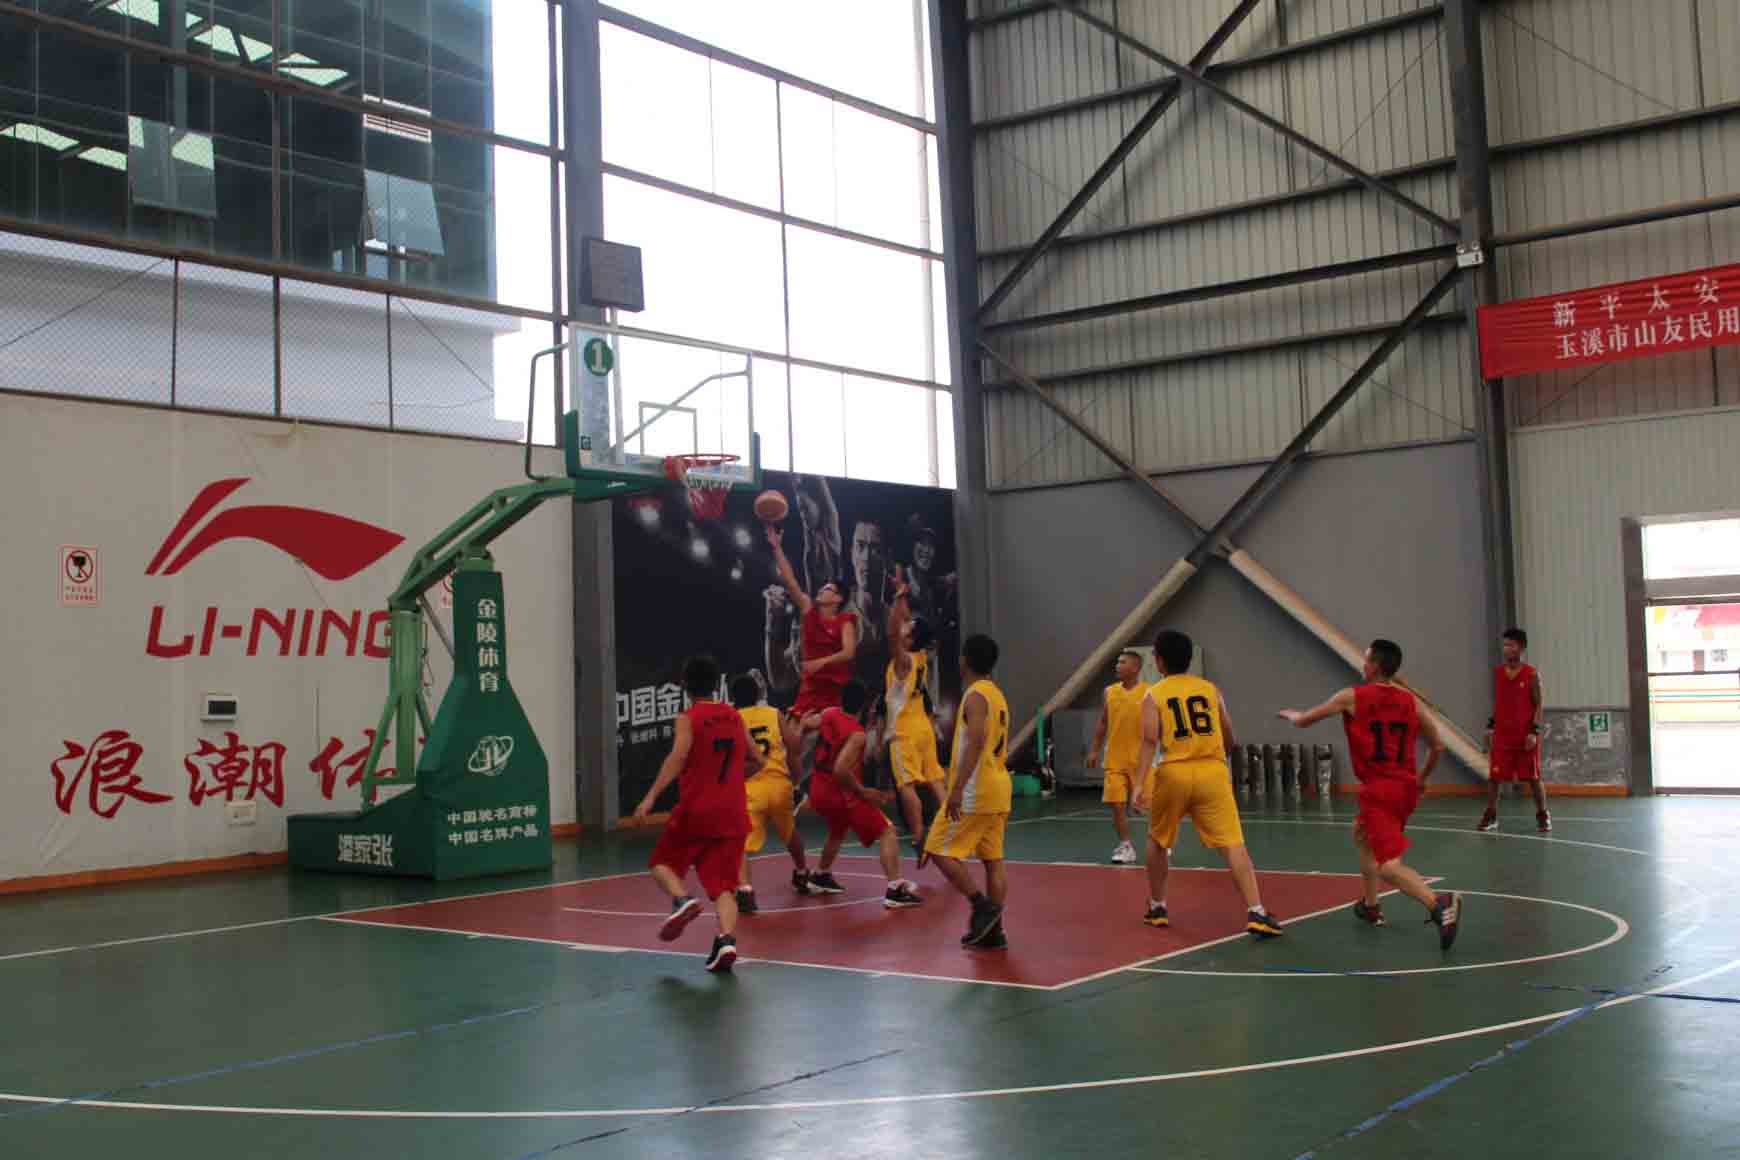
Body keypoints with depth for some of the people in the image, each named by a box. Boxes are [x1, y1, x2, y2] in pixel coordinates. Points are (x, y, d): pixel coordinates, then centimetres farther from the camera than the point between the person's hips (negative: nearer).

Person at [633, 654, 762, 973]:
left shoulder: (689, 718, -4)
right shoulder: (735, 718, 12)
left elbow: (677, 758, -20)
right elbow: (756, 761, 19)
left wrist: (651, 797, -26)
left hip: (696, 810, -4)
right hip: (732, 814, 4)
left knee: (662, 862, 17)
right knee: (723, 885, 4)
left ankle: (682, 900, -12)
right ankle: (727, 940, -20)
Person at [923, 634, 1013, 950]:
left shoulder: (975, 695, -12)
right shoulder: (997, 694, 16)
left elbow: (976, 742, -24)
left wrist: (957, 788, -27)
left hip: (976, 790, -9)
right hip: (999, 787, 9)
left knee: (940, 851, -3)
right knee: (993, 860, 8)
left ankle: (982, 905, -9)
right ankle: (993, 930, 8)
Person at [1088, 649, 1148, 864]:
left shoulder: (1148, 694, -7)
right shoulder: (1110, 692, 5)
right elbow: (1102, 723, 13)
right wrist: (1095, 750, 9)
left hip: (1139, 759, -3)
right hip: (1114, 759, 3)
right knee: (1117, 805, -1)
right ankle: (1125, 846, 10)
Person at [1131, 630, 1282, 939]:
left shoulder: (1154, 695, 5)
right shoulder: (1211, 690, 12)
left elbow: (1150, 741, -9)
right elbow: (1229, 742, 17)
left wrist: (1140, 782, -14)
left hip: (1174, 773, -1)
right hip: (1213, 772, 1)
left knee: (1158, 841, 21)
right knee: (1233, 844, -5)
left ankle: (1157, 908, 27)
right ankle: (1256, 913, -17)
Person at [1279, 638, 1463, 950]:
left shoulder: (1352, 697, -4)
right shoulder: (1410, 702, 9)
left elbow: (1304, 722, 7)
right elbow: (1437, 745, 16)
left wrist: (1290, 714, 30)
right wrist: (1423, 778, 32)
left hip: (1378, 789, -7)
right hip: (1406, 788, 7)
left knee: (1388, 865, -12)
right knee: (1361, 833, 31)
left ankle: (1439, 904, -36)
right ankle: (1371, 906, 39)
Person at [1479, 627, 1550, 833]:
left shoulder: (1531, 674, -5)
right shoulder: (1498, 673, 7)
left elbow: (1538, 705, -5)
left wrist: (1534, 731, -14)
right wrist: (1490, 727, 8)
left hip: (1525, 735, -3)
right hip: (1502, 734, 3)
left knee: (1533, 777, 3)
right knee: (1494, 776, 2)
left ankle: (1543, 816, 16)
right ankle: (1490, 816, 11)